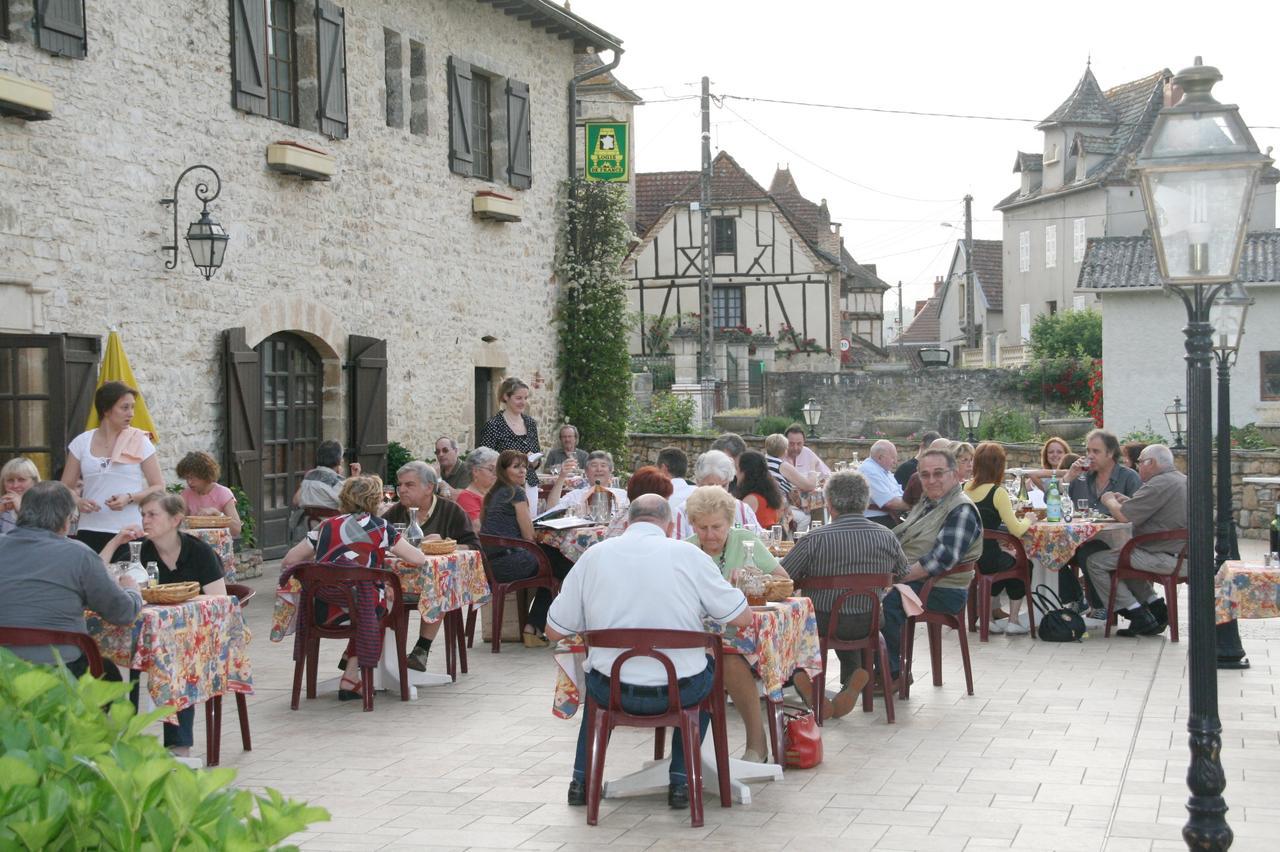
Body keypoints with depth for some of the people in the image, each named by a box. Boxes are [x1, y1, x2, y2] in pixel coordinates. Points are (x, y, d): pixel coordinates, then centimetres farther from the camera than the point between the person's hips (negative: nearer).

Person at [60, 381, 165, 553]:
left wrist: (129, 498, -13)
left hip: (129, 533, -1)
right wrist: (78, 503, -10)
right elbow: (65, 488, 12)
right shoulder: (82, 442, 9)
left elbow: (159, 487, 4)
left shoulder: (140, 442, 4)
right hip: (89, 532, 1)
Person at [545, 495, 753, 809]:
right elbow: (743, 618, -1)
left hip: (613, 692, 2)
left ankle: (582, 779, 33)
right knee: (708, 669, 33)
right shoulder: (687, 554, -5)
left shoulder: (594, 555, 0)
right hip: (680, 692, -2)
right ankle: (680, 779, 27)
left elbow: (555, 630, 5)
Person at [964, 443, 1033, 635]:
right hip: (987, 559, -6)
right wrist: (1028, 520, 1)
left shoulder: (967, 488, 3)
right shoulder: (997, 492, -16)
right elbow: (1016, 530, -17)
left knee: (1008, 562, 33)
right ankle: (1013, 621, 24)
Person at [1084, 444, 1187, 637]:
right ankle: (1156, 606, 20)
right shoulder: (1181, 480, 16)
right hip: (1181, 554, 11)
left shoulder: (1159, 485, -17)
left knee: (1095, 562, -8)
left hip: (1166, 558, -11)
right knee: (1120, 558, 29)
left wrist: (1110, 501, 1)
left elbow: (1124, 515, -19)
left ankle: (1139, 617, -6)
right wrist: (1126, 501, 17)